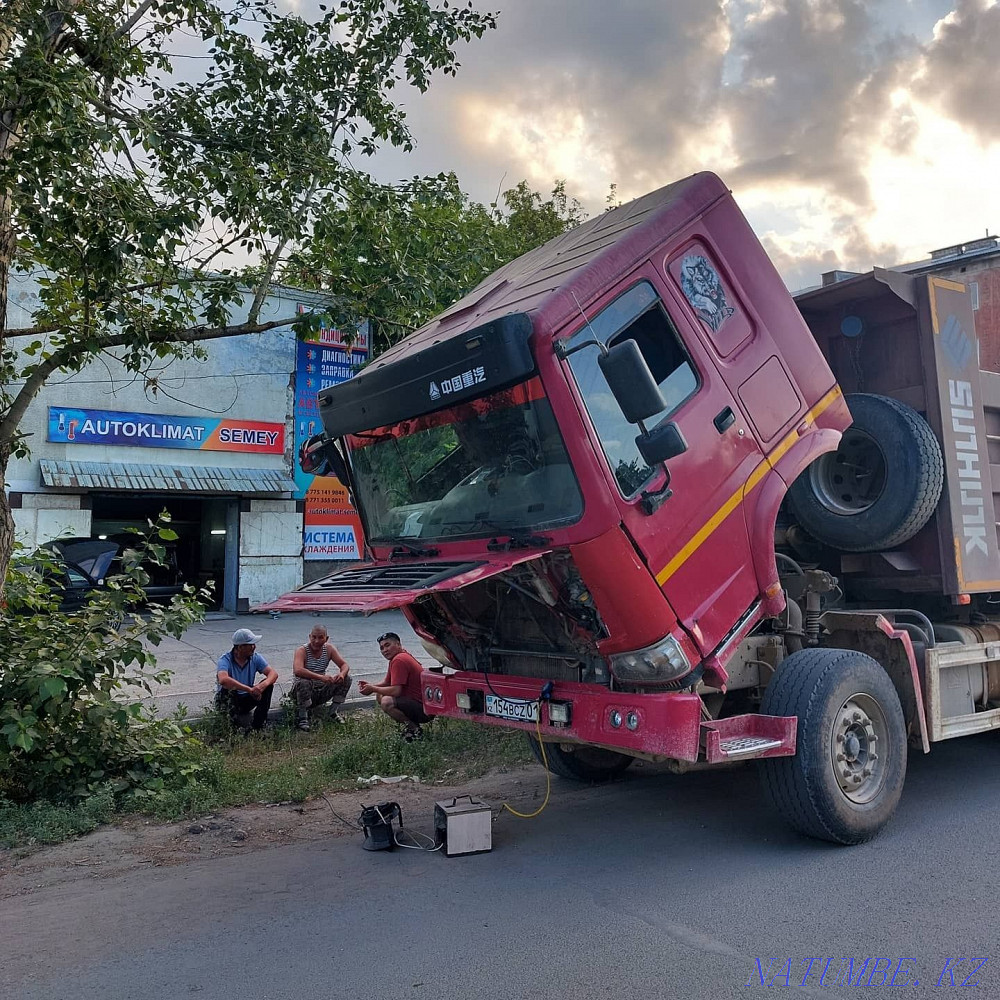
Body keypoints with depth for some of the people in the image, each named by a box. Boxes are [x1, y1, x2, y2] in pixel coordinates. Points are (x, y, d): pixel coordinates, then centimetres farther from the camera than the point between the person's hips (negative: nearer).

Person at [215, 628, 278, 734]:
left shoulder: (255, 657, -6)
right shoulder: (225, 660, -21)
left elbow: (273, 673, -15)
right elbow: (223, 680, -41)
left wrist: (263, 685, -38)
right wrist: (249, 689, -45)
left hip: (246, 700, 4)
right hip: (227, 701, -4)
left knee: (268, 685, -18)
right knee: (228, 688, -35)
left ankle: (257, 726, -16)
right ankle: (236, 727, -26)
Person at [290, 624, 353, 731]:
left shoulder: (329, 649, -3)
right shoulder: (302, 651, -20)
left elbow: (344, 665, -5)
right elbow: (297, 671, -38)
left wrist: (342, 674, -30)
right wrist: (321, 677, -46)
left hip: (321, 692, 5)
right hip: (302, 693, -5)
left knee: (346, 678, -9)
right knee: (303, 682, -37)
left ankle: (333, 712, 4)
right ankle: (302, 717, -18)